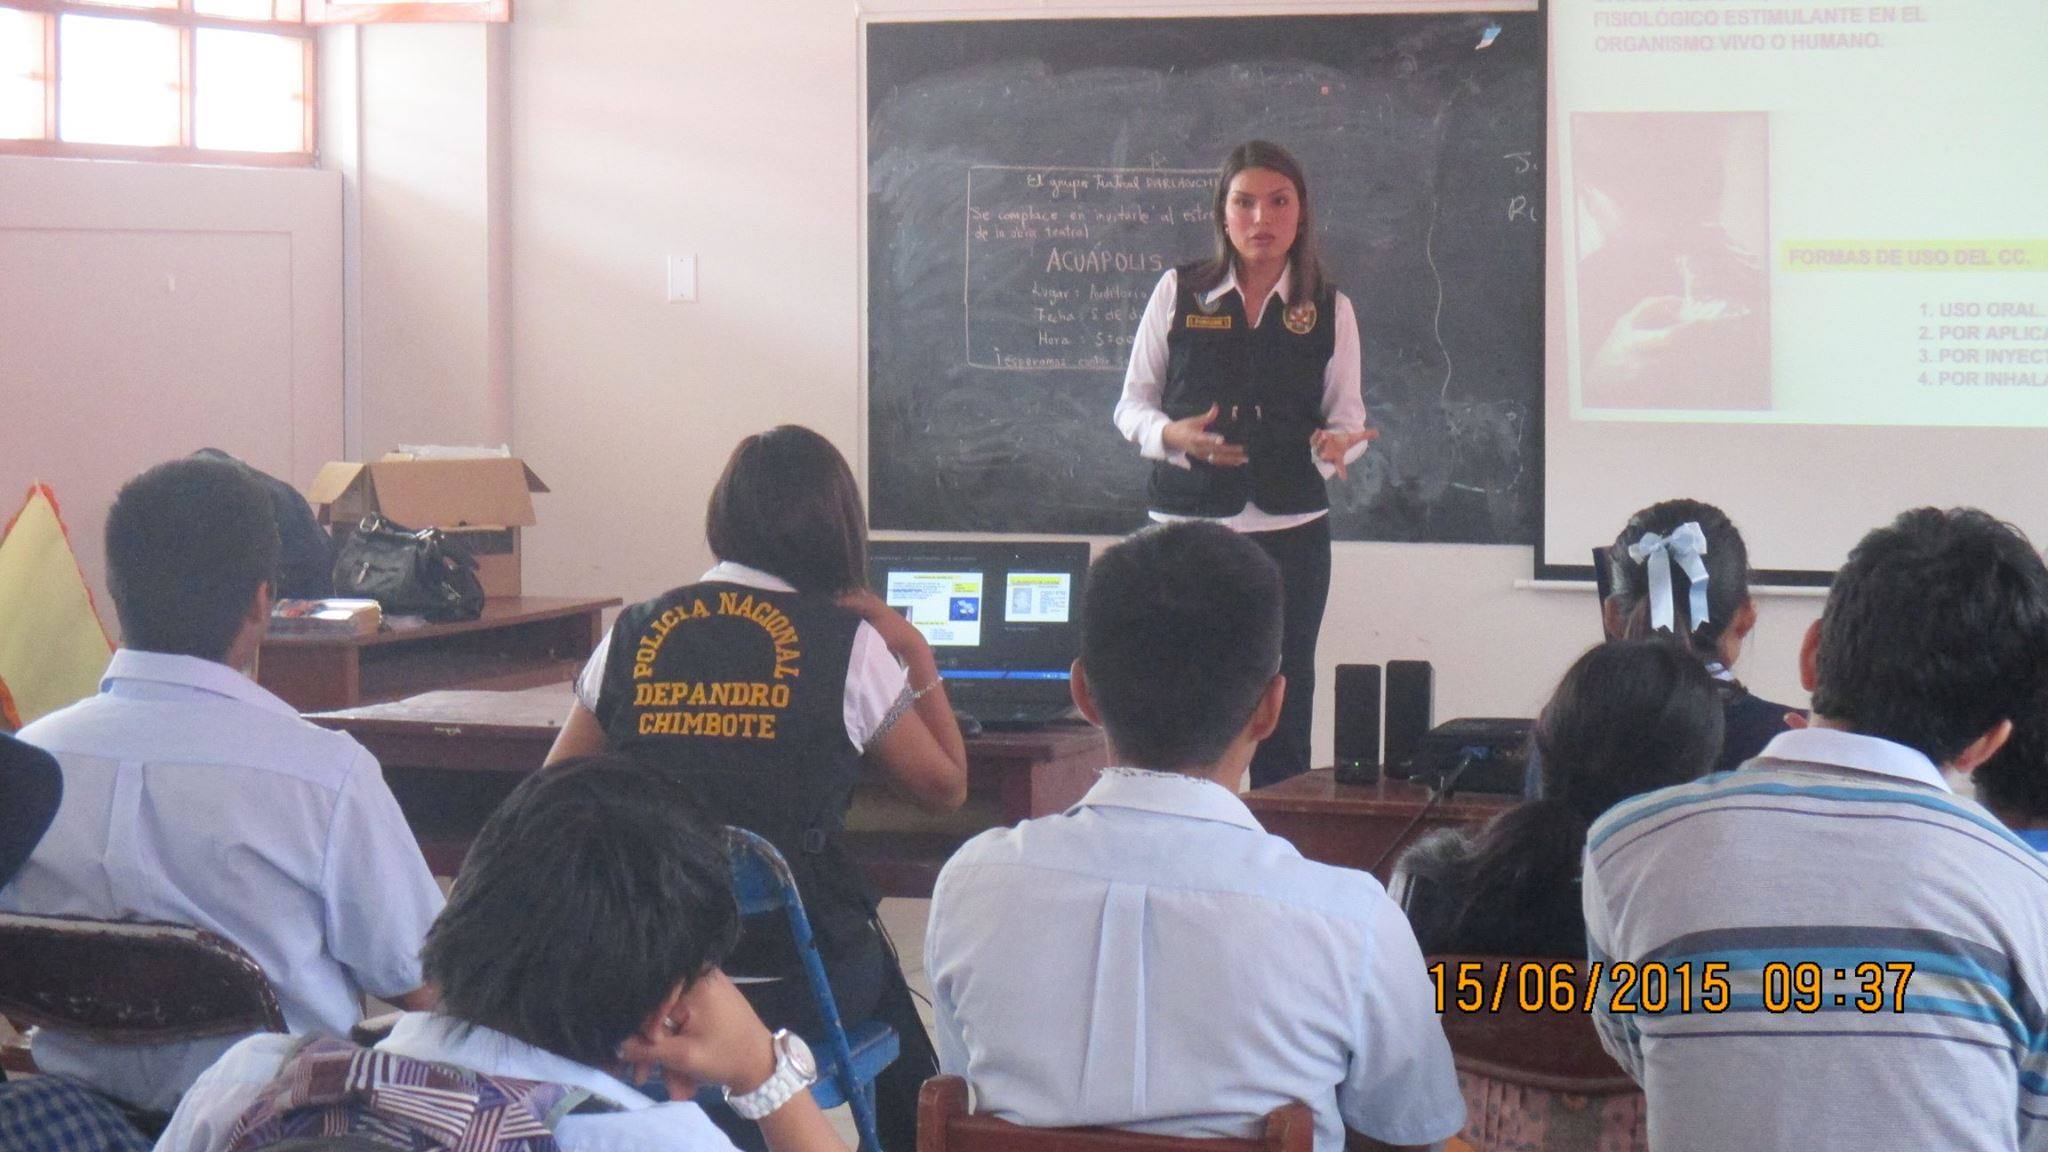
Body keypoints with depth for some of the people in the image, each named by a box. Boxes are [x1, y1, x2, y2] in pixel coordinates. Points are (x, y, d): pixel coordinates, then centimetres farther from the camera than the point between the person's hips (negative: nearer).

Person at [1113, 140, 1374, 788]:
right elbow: (1132, 404, 8)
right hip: (1187, 522, -1)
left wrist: (1337, 443, -13)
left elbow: (1347, 412, 10)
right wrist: (1172, 435, -13)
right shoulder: (1179, 292, 5)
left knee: (1284, 701, 2)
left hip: (1291, 529, 1)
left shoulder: (1330, 309, 8)